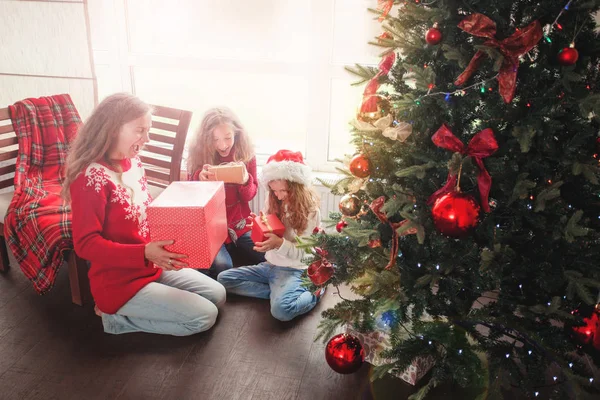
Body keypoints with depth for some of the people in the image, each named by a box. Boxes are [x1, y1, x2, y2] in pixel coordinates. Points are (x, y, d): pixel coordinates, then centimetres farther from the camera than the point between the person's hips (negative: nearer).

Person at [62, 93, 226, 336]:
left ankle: (133, 310, 13)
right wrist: (145, 253, -34)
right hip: (119, 283, -8)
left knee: (217, 295, 10)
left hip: (151, 267, 8)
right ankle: (118, 315, 2)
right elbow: (86, 244, -24)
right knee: (204, 316, -10)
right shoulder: (91, 178, -23)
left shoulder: (133, 164, 1)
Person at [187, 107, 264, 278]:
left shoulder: (246, 154, -4)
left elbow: (250, 195, 0)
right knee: (221, 267, -26)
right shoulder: (197, 154, -7)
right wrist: (200, 178, -27)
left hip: (239, 224, 2)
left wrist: (245, 181, -24)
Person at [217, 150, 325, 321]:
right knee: (223, 278, -5)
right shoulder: (273, 201, 2)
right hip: (269, 265, 8)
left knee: (281, 309, -34)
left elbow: (304, 253, -14)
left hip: (293, 270, -7)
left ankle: (312, 293, -4)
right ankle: (278, 292, -9)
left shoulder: (310, 211, -14)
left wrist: (280, 243, -32)